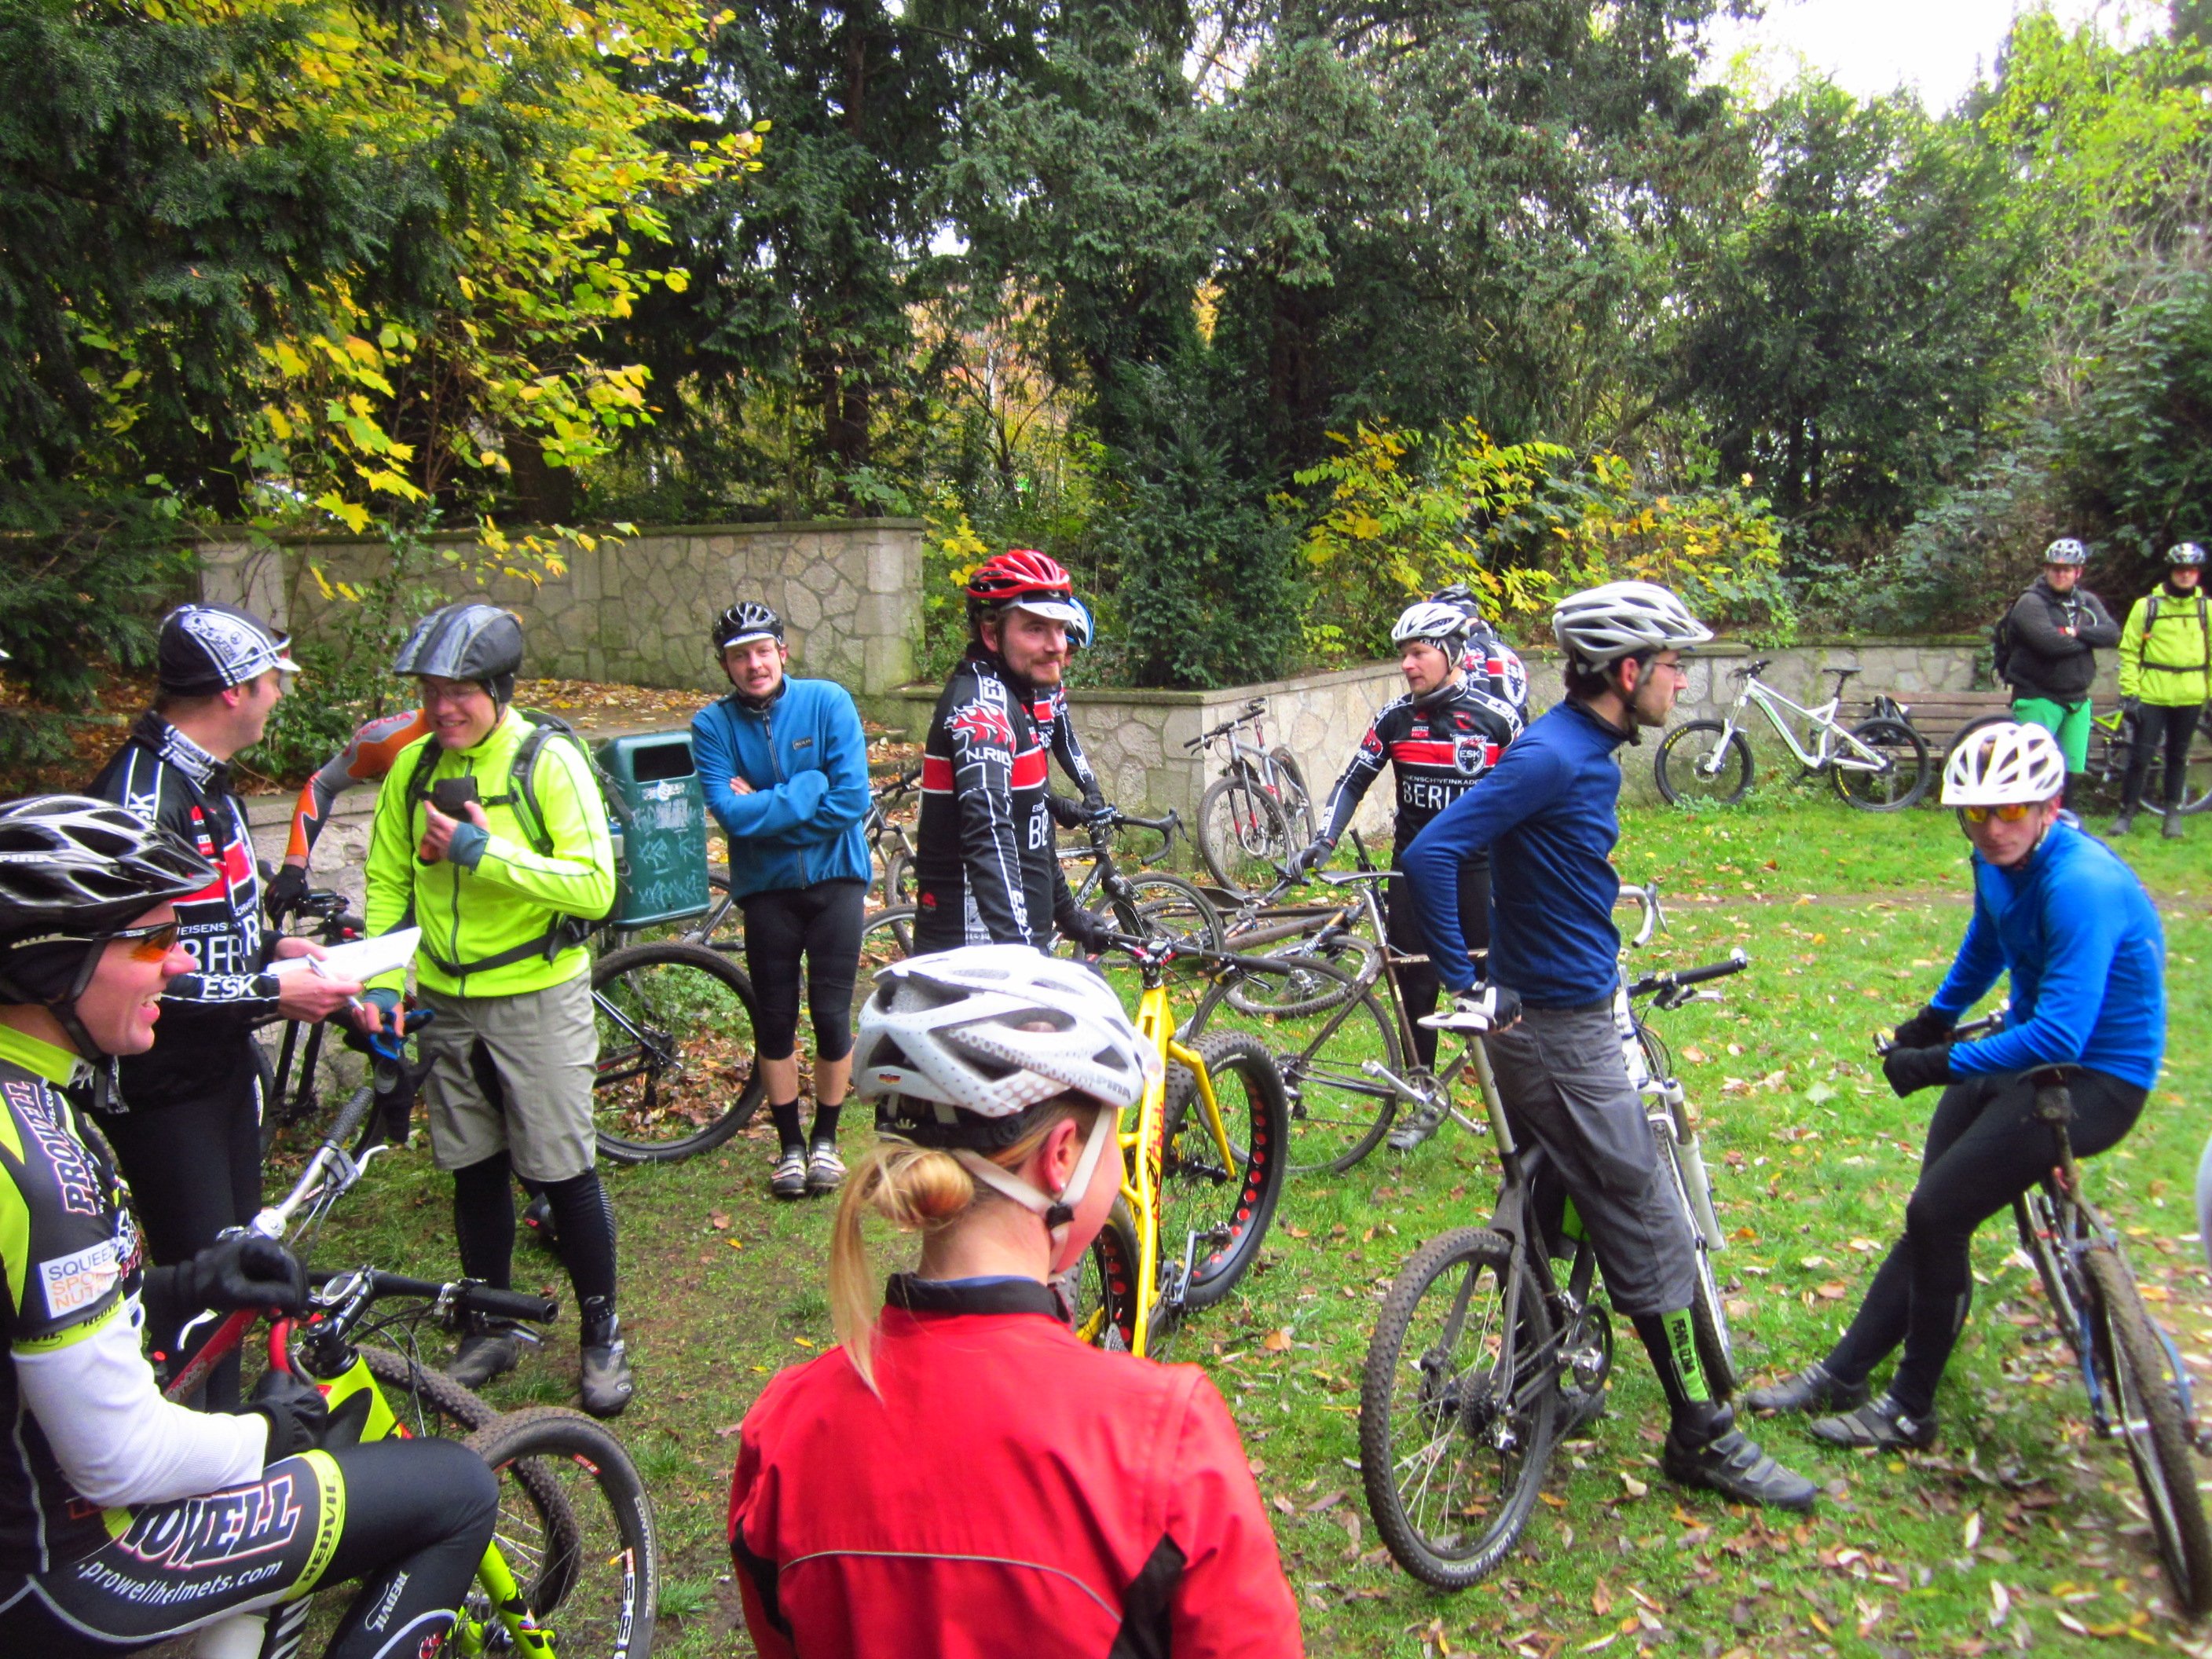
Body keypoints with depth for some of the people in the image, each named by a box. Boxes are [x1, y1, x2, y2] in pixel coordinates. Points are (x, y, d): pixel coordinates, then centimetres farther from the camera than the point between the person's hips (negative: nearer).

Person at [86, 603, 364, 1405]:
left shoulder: (203, 777, 8)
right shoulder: (141, 799, -25)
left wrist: (273, 945, 6)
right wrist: (270, 994, -23)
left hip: (223, 1062, 10)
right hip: (163, 1088, -10)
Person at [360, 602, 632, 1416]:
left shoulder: (549, 761, -13)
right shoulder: (413, 767, 3)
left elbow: (595, 886, -20)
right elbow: (388, 883, 11)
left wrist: (486, 853, -23)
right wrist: (382, 981, 1)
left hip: (538, 1000, -4)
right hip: (446, 1004, 5)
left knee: (566, 1173, 1)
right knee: (475, 1173, 15)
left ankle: (603, 1333, 19)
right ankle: (489, 1329, 32)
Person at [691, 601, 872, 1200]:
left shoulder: (828, 702, -9)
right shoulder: (713, 724, -6)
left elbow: (851, 801, -16)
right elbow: (731, 814, -17)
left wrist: (765, 810, -14)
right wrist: (809, 787, -18)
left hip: (833, 879, -1)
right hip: (766, 888, 1)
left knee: (831, 1015, 2)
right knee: (775, 1019, 8)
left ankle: (825, 1138, 24)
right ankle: (790, 1145, 26)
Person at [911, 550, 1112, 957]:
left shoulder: (1010, 699, 14)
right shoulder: (980, 701, -17)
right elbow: (988, 833, -33)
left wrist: (1069, 914, 32)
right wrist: (1016, 943, -43)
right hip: (976, 952, -10)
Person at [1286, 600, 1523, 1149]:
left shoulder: (1496, 716, -7)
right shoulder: (1395, 718, 0)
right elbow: (1354, 781, 5)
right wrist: (1322, 842, -5)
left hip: (1479, 868, -3)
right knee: (1416, 986, 5)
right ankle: (1426, 1101, 21)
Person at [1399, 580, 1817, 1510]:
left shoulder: (1590, 752, 9)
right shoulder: (1552, 757, -22)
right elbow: (1428, 855, -29)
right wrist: (1463, 983, -23)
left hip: (1560, 1015, 10)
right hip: (1559, 1031, -10)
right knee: (1649, 1230, 2)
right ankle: (1703, 1438, 18)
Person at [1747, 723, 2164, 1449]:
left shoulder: (2083, 885, -29)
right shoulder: (1997, 859, -2)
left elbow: (2059, 1036, -35)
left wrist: (1939, 1064, -30)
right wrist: (1935, 1017, 24)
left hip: (2093, 1080, -8)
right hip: (2025, 1048, 9)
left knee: (1937, 1214, -11)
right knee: (1932, 1215, 10)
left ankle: (1912, 1411, 7)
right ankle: (1843, 1373, 20)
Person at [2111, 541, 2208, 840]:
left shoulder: (2205, 608, 5)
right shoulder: (2146, 606, -2)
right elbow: (2129, 651, -2)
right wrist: (2129, 692, -8)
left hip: (2190, 698, 2)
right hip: (2152, 697, -2)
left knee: (2178, 756, 11)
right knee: (2140, 756, -3)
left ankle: (2173, 813, 20)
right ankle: (2127, 812, 8)